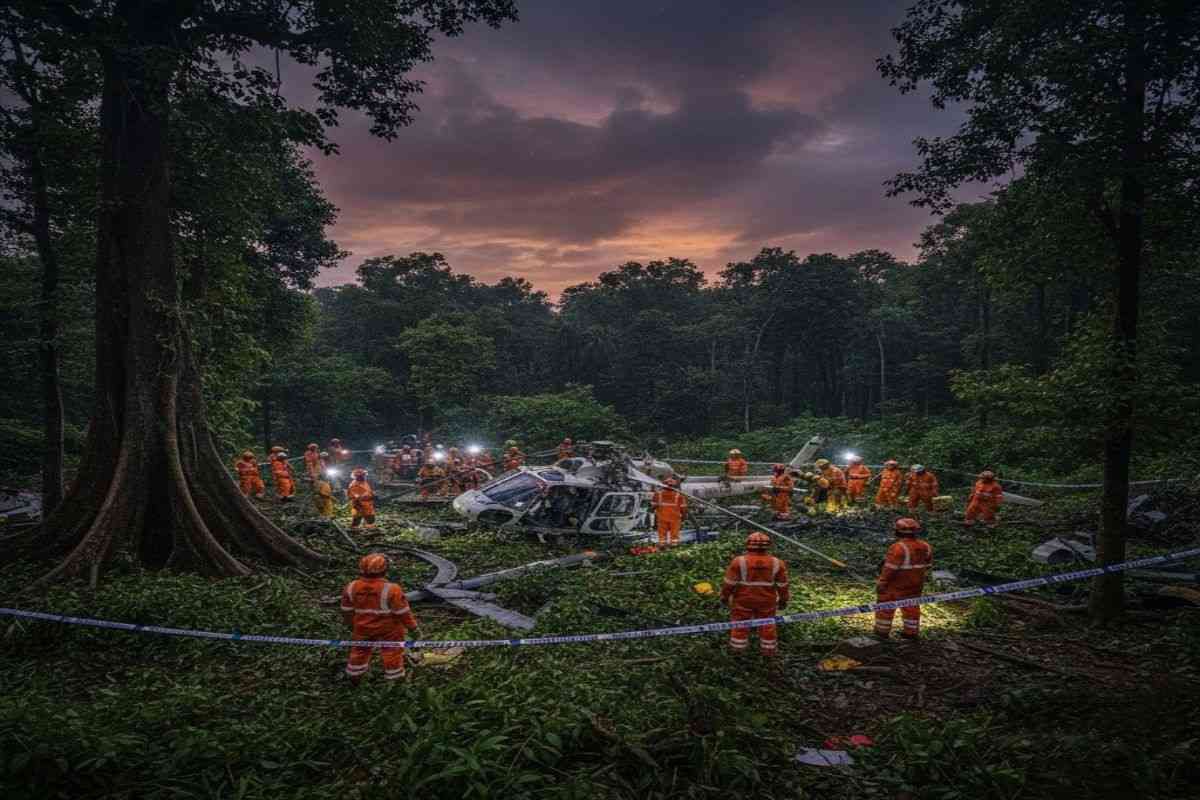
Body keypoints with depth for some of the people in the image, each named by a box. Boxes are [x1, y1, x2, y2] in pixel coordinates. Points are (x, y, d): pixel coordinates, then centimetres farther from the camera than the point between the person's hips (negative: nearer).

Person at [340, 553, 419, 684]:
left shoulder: (351, 588, -15)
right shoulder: (391, 590, -29)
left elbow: (347, 611, 0)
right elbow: (403, 613, -20)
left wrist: (351, 625, 18)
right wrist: (413, 627, -5)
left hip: (363, 629, 4)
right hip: (388, 630, -4)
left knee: (360, 650, 26)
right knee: (392, 653, 16)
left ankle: (354, 677, 43)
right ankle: (394, 679, 28)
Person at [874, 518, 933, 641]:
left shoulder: (898, 547, -26)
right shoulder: (925, 546, -3)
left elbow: (890, 568, -25)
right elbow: (927, 565, 7)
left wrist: (881, 583, -18)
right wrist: (920, 577, 19)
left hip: (896, 583, -6)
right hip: (915, 584, 6)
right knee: (911, 607, 18)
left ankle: (882, 631, 16)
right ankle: (911, 632, 24)